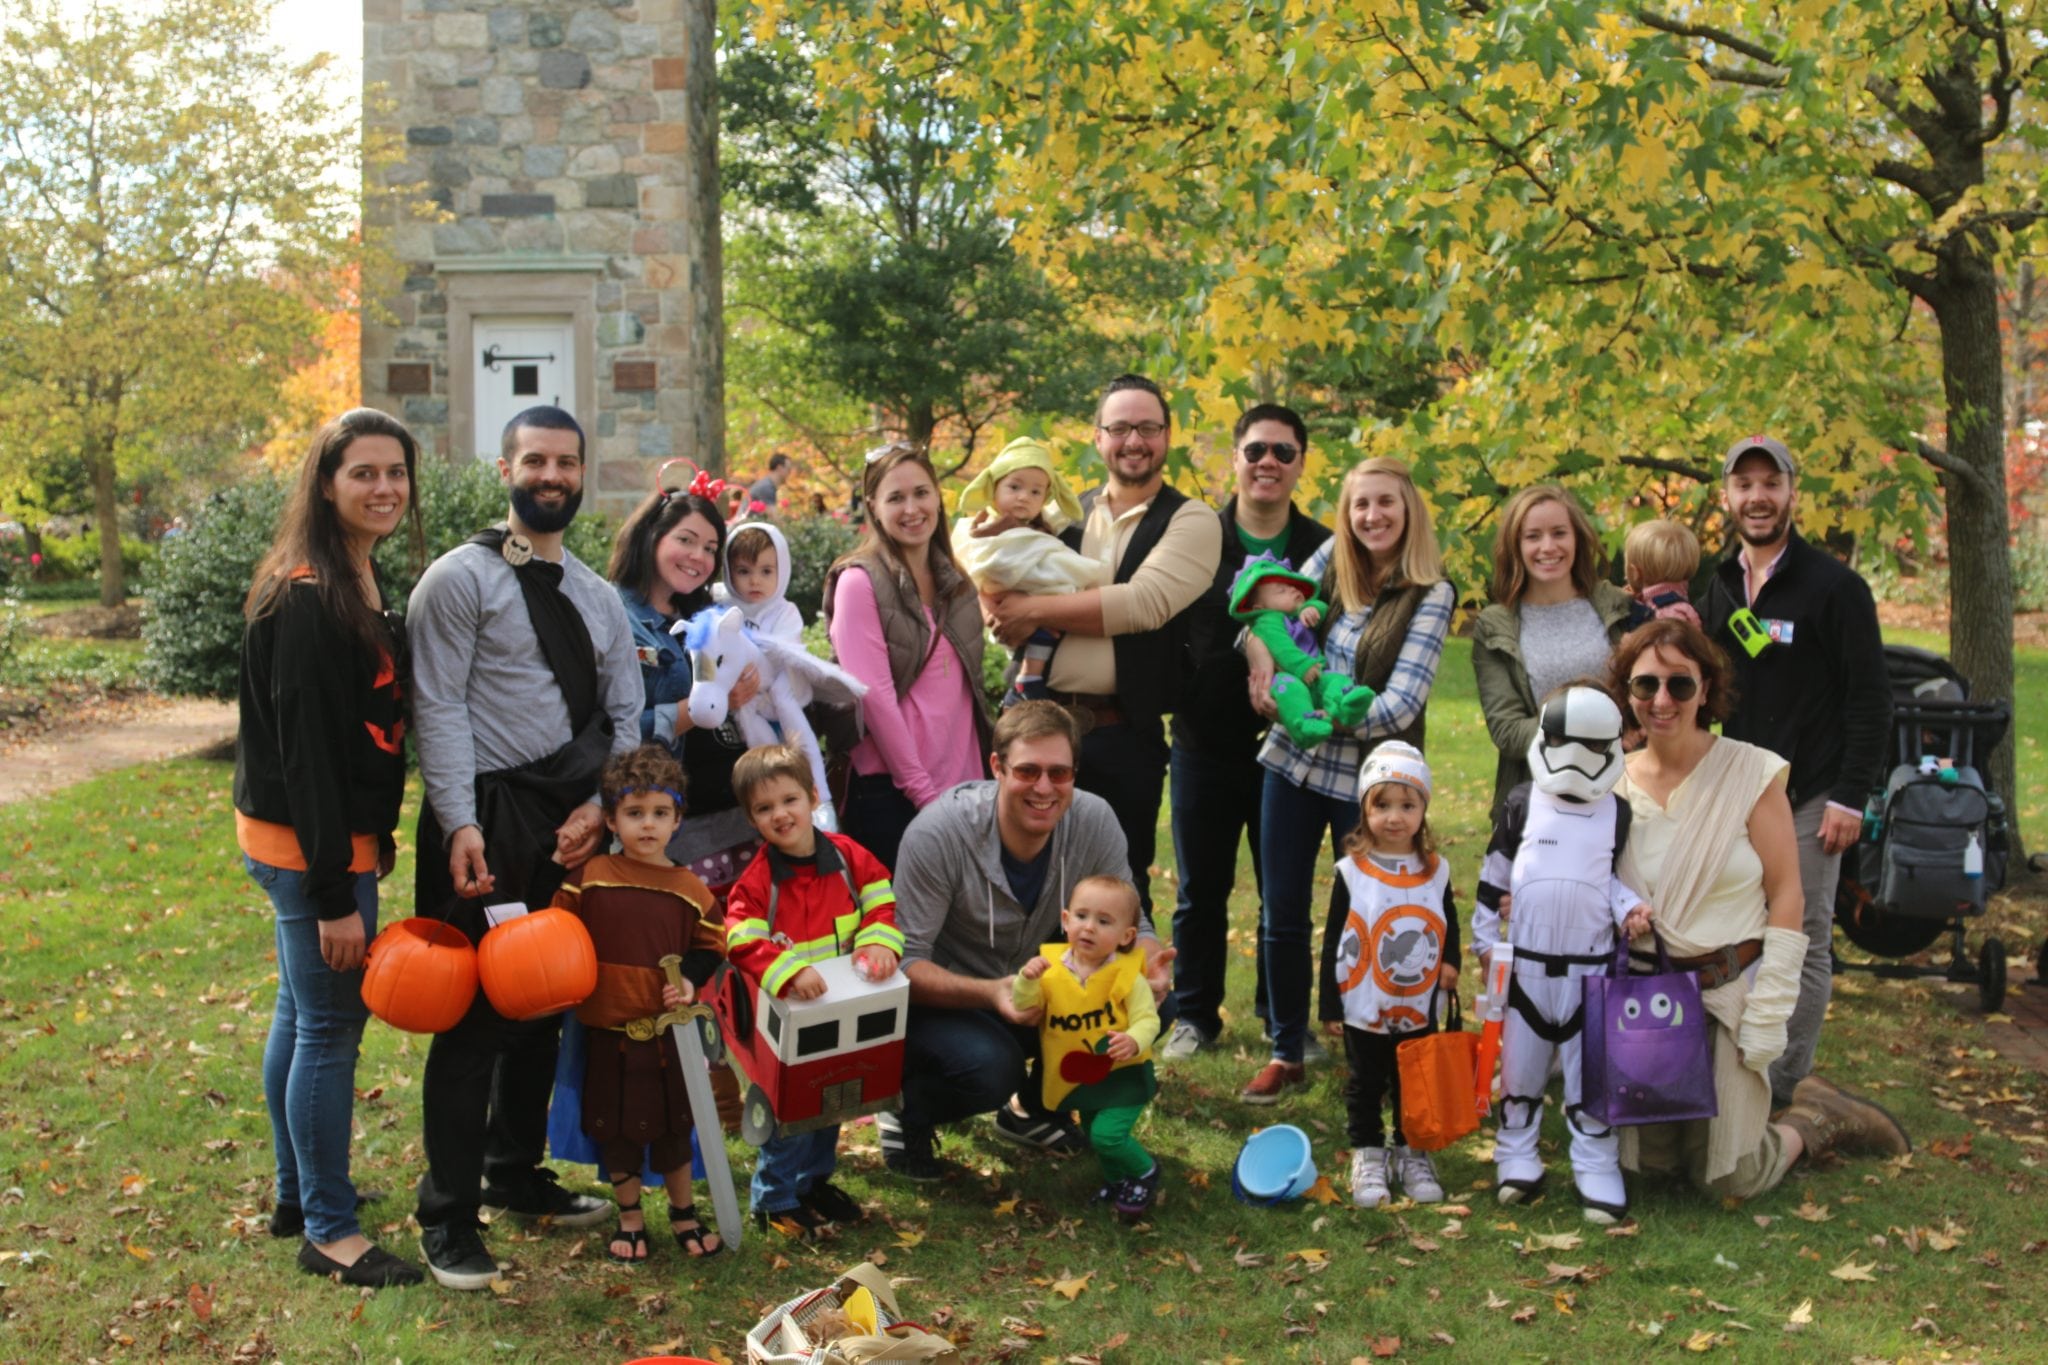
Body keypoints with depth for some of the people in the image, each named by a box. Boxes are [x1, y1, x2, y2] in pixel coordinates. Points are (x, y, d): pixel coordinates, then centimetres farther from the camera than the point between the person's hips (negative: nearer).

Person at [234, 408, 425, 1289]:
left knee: (305, 1015, 18)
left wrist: (375, 840, 17)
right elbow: (303, 752, -22)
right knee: (332, 1024, -3)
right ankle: (328, 1231, 8)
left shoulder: (359, 584, 9)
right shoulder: (306, 599, -20)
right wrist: (335, 895, -22)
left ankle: (298, 1196, 32)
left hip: (335, 835, 10)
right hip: (309, 845, -10)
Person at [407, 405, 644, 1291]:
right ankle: (448, 1220, 6)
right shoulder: (461, 579, -4)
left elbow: (624, 715, 14)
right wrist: (461, 825, -18)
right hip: (489, 825, -7)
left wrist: (600, 807, -2)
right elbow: (439, 708, -10)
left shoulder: (597, 599, 16)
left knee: (545, 1009, 16)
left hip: (573, 828, 7)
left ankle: (515, 1174, 32)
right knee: (473, 1018, -3)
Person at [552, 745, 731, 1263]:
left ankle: (683, 1213, 32)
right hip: (607, 1029, 0)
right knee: (616, 1129, 10)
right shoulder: (589, 877, -5)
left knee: (673, 1124, 12)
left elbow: (710, 945, 4)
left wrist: (691, 981, -12)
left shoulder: (688, 888, -2)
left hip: (667, 1028, 0)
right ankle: (630, 1219, 29)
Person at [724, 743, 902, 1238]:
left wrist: (879, 942, -22)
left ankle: (815, 1179, 42)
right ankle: (776, 1200, 21)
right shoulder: (756, 881, -18)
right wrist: (789, 973, -42)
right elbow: (743, 942, -27)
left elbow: (881, 902, -1)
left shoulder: (849, 857, -5)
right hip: (785, 1015, -5)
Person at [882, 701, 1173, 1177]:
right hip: (942, 998, -5)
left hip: (1030, 991, 5)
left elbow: (1128, 925, -4)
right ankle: (908, 1108, 0)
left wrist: (1148, 963, -30)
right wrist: (991, 994, -42)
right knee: (990, 1064, -36)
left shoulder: (1093, 821, -15)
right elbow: (905, 963, -24)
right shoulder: (937, 833, -27)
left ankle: (1034, 1107, 9)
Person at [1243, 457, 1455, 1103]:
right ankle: (1285, 1053, 22)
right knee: (1281, 915, 8)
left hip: (1365, 776, -4)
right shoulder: (1332, 558, 4)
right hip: (1292, 762, 4)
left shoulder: (1430, 595, -9)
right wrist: (1262, 653, -12)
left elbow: (1401, 704, -16)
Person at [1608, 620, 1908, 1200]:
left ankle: (1817, 1119, 25)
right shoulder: (1615, 783, -1)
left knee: (1728, 1177, -5)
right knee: (1651, 1161, 5)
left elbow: (1787, 896, -9)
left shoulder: (1751, 773, -10)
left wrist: (1768, 1013, -12)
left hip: (1731, 991, -4)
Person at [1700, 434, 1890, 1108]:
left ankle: (1783, 1090, 9)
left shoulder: (1835, 586, -7)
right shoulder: (1717, 586, 11)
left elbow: (1870, 697, -9)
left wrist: (1850, 797, -14)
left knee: (1803, 943, 1)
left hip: (1807, 797, -5)